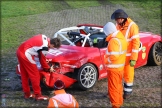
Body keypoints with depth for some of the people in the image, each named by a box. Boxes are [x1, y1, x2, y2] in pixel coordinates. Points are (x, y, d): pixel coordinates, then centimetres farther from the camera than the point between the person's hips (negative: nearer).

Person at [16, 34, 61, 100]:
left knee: (24, 75, 18)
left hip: (20, 50, 10)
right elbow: (42, 60, -5)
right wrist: (49, 68, 11)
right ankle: (37, 95, 10)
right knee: (35, 75, 2)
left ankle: (27, 94, 29)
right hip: (26, 55, -10)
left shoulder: (44, 38, 7)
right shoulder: (45, 47, -17)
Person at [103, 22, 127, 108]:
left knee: (113, 87, 1)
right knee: (118, 85, 20)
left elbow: (114, 56, -29)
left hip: (113, 68, -10)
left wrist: (106, 61, -14)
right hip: (120, 66, 10)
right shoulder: (121, 37, 6)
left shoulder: (114, 41, -24)